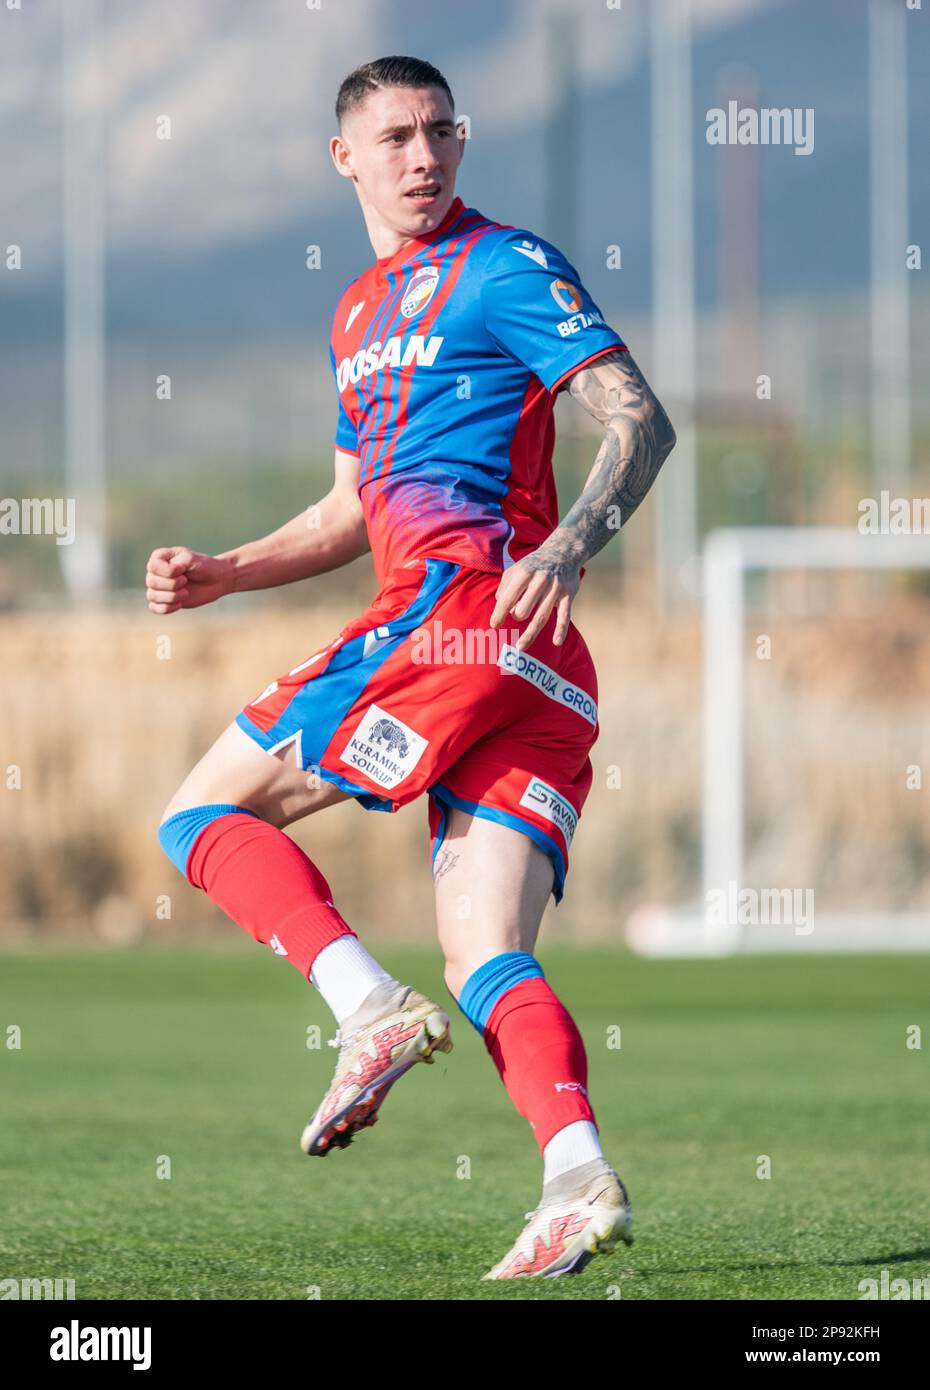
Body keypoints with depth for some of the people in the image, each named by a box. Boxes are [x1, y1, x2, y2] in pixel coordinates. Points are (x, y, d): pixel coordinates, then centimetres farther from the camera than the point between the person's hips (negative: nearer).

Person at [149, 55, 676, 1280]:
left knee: (204, 814, -4)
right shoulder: (361, 312, 27)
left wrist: (570, 545, -24)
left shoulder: (504, 268, 1)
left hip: (460, 604, -9)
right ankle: (580, 1179, -22)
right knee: (486, 965, -4)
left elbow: (640, 420, -8)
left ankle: (371, 1007, -19)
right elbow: (358, 507, 36)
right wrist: (225, 573, 21)